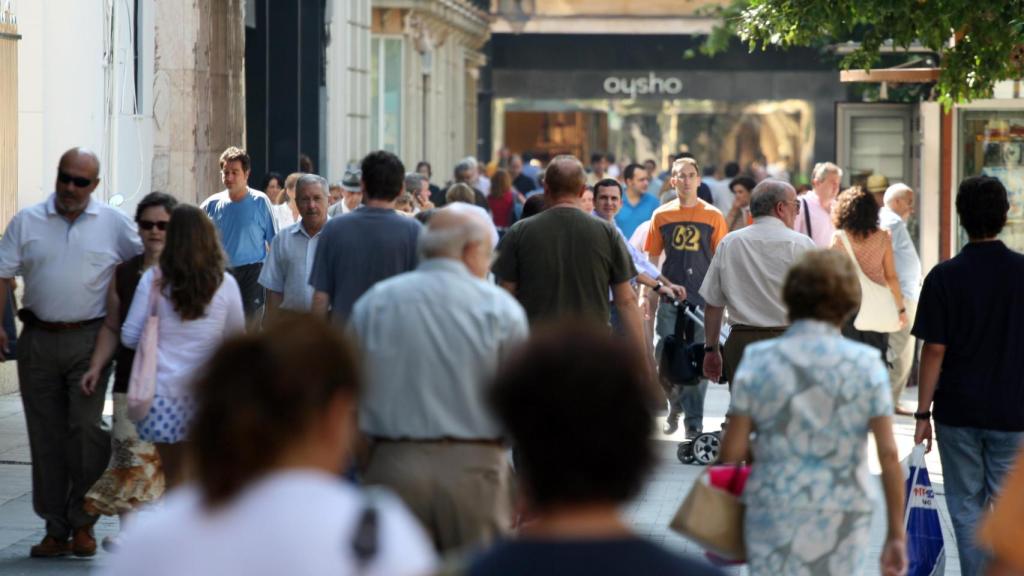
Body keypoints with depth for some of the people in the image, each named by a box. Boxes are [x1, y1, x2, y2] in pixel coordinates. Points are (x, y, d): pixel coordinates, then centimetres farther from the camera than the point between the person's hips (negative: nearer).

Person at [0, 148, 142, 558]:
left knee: (87, 427, -10)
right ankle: (55, 529, 13)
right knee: (46, 435, 6)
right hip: (38, 340, 2)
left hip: (89, 341, -2)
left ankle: (82, 523, 4)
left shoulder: (113, 224, 3)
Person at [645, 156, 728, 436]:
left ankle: (694, 422, 9)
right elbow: (651, 259, 9)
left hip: (703, 298, -1)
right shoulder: (662, 215, 5)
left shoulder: (712, 216, 1)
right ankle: (676, 404, 28)